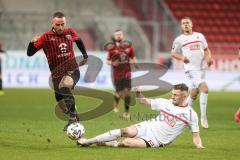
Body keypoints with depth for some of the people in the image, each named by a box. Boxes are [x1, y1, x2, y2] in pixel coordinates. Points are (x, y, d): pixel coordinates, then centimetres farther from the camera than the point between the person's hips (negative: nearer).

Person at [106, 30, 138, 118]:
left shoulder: (128, 46, 2)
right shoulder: (112, 48, -5)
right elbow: (107, 61, 1)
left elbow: (133, 57, 15)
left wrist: (135, 63, -5)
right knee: (119, 93, -2)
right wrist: (112, 63, -20)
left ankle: (126, 112, 6)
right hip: (117, 74, -2)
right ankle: (116, 103, 34)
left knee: (127, 92, -7)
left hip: (126, 73, 2)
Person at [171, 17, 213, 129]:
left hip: (202, 68, 5)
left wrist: (209, 57, -2)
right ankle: (203, 117, -16)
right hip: (191, 69, -5)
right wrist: (182, 58, -10)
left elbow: (206, 49, 19)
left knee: (194, 93, 12)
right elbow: (173, 53, 9)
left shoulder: (200, 36, 11)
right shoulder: (179, 39, 1)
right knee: (204, 89, -22)